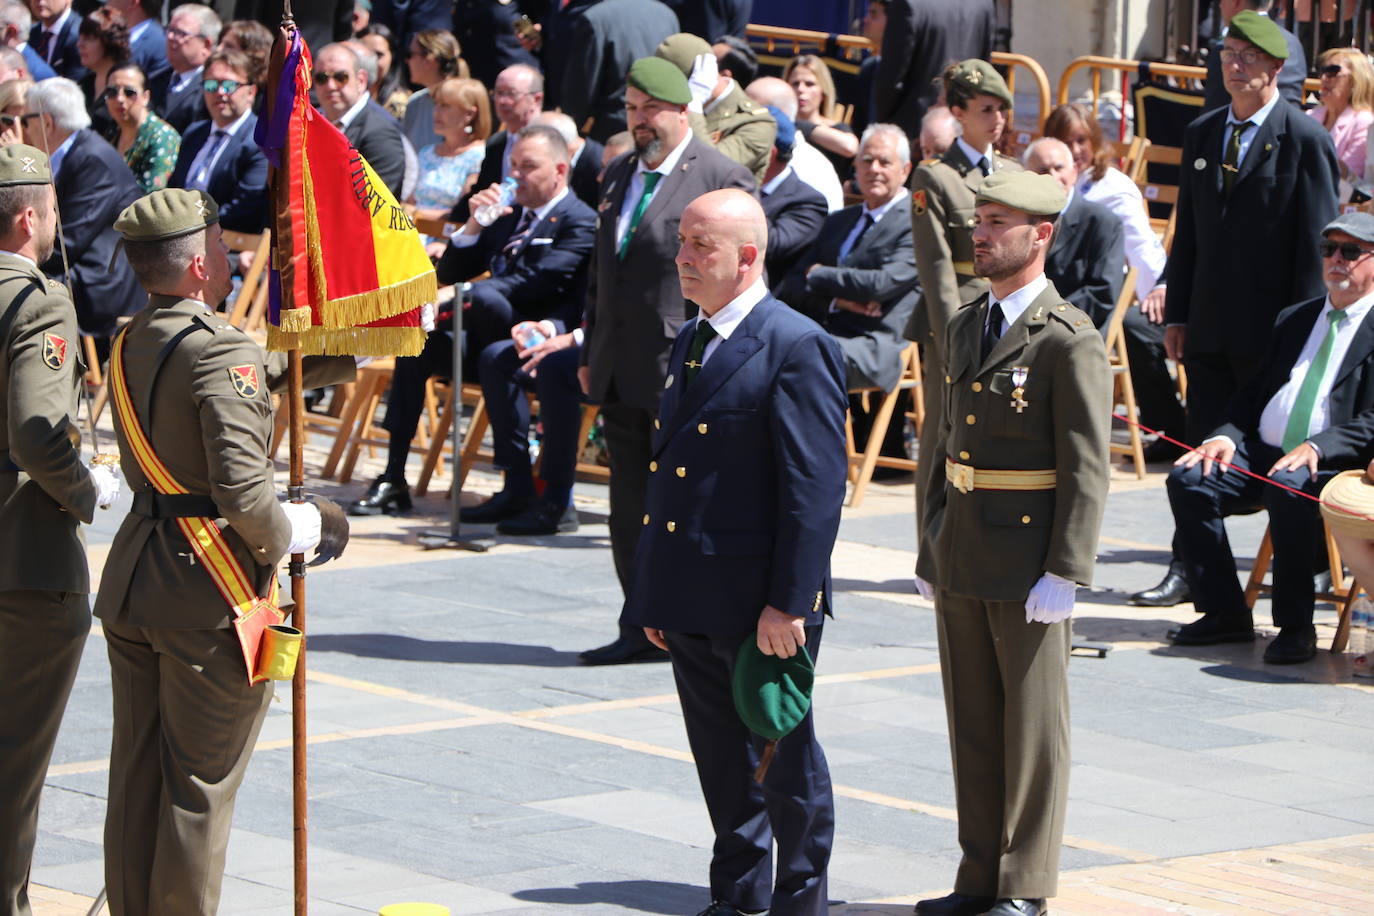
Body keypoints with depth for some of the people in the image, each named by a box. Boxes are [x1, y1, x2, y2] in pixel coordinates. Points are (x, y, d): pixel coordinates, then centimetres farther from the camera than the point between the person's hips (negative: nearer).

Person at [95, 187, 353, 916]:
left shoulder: (133, 344, 9)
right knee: (201, 782, 2)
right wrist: (288, 535, -7)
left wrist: (349, 352, 22)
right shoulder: (220, 351, -18)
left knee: (136, 774, 14)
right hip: (208, 592, -8)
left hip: (131, 579, 8)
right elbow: (241, 486, -25)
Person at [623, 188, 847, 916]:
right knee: (722, 762, 15)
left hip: (761, 607, -8)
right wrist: (655, 594, 16)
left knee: (784, 758, 4)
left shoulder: (797, 347, -13)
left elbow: (817, 486, -17)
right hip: (693, 607, 8)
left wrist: (788, 603, -20)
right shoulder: (689, 343, 14)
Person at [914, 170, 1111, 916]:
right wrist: (932, 547, 16)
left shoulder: (1070, 341, -12)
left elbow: (1087, 468, -15)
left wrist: (1064, 573, -19)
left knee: (1032, 722, 1)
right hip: (961, 556, 8)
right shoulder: (965, 329, 12)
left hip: (1029, 559, -7)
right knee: (972, 718, 12)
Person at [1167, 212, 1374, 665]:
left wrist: (1316, 448, -26)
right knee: (1188, 478, -16)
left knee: (1290, 488, -38)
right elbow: (1255, 392, 20)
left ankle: (1295, 627, -25)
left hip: (1329, 464, -7)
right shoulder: (1294, 319, 23)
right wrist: (1226, 436, -1)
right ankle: (1225, 614, -9)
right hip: (1263, 453, 7)